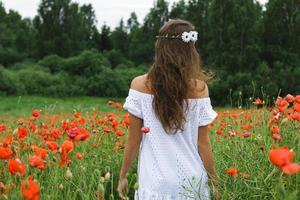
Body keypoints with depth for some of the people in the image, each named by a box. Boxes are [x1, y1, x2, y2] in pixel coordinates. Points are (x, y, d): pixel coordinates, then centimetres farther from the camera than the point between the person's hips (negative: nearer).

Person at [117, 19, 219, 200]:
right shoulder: (199, 88, -7)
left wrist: (123, 176, 8)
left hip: (155, 183, 0)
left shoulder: (140, 85, -7)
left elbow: (133, 139, -4)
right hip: (192, 182, 0)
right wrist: (214, 181, 8)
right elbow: (203, 143, -4)